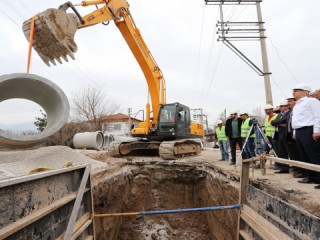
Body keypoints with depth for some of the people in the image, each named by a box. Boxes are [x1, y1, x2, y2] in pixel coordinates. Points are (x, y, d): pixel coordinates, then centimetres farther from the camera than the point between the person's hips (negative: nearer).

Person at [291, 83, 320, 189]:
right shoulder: (297, 105, 22)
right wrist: (295, 132, 21)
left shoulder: (311, 101, -5)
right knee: (305, 157, 12)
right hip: (299, 132, 9)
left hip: (308, 131, -9)